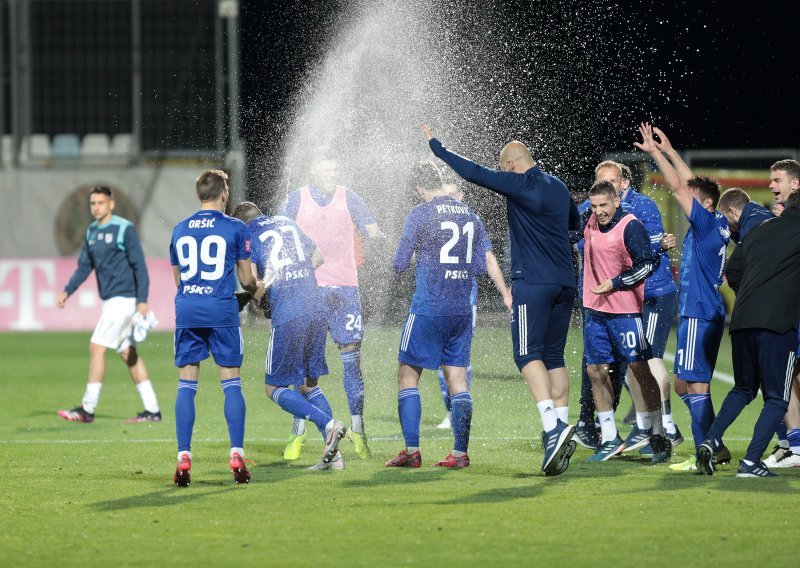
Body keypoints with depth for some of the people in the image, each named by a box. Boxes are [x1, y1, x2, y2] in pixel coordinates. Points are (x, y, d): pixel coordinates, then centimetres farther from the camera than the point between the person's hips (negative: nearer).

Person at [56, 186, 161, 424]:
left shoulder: (125, 229, -10)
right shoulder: (92, 232, 12)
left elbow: (139, 267, -12)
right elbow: (84, 266, 15)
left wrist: (142, 300, -18)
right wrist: (67, 291, 2)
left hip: (123, 299, -8)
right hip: (110, 300, 8)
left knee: (97, 348, -11)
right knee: (128, 354, 8)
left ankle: (87, 409, -9)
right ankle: (152, 410, 11)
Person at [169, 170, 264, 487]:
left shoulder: (180, 230, 12)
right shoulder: (236, 229, 1)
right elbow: (246, 279, 5)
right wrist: (257, 289, 27)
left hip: (186, 309, 3)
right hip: (222, 310, -3)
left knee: (186, 384, 3)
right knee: (231, 383, 2)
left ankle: (183, 459, -3)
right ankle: (236, 457, -3)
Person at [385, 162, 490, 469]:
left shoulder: (420, 214, -8)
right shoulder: (470, 216, 8)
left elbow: (400, 264, -5)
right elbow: (480, 266, 10)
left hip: (428, 308, -5)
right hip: (462, 311, 5)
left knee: (408, 374, 2)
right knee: (457, 377, 6)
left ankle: (411, 450, -6)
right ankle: (460, 452, 1)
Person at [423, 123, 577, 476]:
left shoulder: (519, 185, -8)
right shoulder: (559, 188, 15)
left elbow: (473, 172, -5)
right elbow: (575, 222, 34)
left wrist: (435, 146, 5)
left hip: (532, 283, -8)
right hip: (564, 284, 8)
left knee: (528, 355, -10)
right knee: (554, 357, 11)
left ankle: (553, 427, -27)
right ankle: (560, 427, 4)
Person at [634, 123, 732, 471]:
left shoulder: (707, 222, -11)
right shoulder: (719, 225, 12)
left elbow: (678, 188, -13)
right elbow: (690, 185, 23)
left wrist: (655, 152, -8)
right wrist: (669, 152, 26)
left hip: (699, 315, -10)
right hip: (706, 313, 10)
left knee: (695, 384, -9)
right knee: (682, 382, 14)